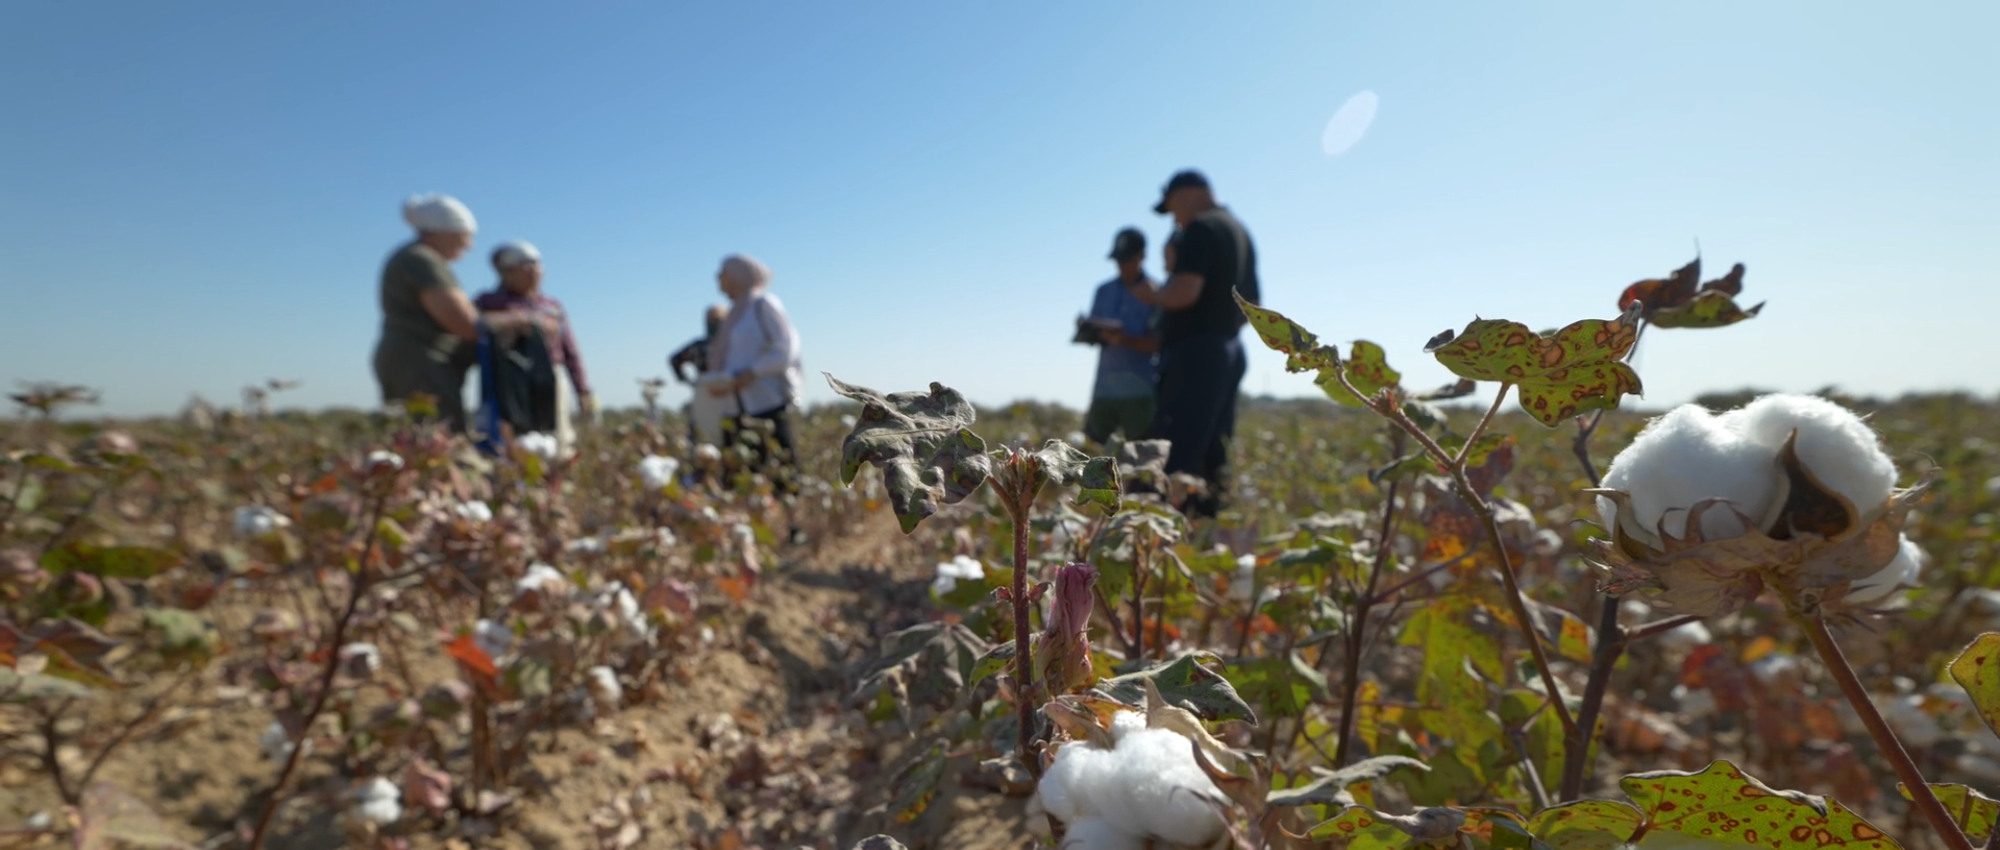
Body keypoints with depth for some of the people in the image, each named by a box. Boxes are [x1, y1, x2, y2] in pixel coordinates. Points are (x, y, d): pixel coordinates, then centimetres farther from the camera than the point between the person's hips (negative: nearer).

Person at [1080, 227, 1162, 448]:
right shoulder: (1104, 291, 13)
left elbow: (1159, 343, -8)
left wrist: (1125, 339, -25)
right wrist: (1101, 335, -12)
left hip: (1141, 390, -4)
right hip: (1104, 388, 4)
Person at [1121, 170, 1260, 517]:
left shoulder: (1201, 229, -9)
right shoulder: (1240, 232, 20)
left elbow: (1183, 292, -21)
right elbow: (1251, 304, 24)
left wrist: (1151, 294, -3)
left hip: (1195, 352, -10)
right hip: (1228, 350, 10)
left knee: (1174, 456, -11)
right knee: (1212, 459, 9)